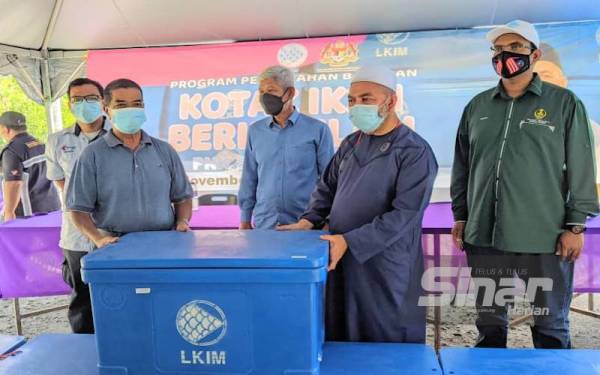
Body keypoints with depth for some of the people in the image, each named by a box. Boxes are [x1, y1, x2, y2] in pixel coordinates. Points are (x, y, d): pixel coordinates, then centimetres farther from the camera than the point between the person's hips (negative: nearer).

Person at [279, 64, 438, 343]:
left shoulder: (414, 151, -11)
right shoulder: (350, 144, 11)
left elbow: (405, 214, -18)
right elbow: (327, 187, 19)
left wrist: (350, 241, -22)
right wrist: (308, 221, 2)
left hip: (385, 268, -6)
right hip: (340, 261, 6)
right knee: (340, 338, 15)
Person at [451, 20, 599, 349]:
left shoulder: (564, 103, 1)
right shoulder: (477, 107, 10)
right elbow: (462, 167, 14)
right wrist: (460, 217, 12)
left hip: (545, 238, -3)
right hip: (484, 236, 3)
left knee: (551, 327, 9)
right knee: (489, 322, 14)